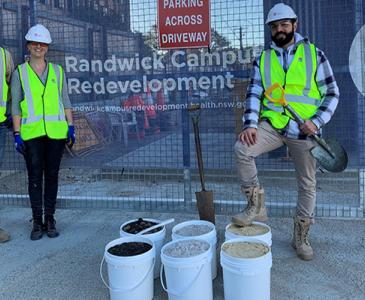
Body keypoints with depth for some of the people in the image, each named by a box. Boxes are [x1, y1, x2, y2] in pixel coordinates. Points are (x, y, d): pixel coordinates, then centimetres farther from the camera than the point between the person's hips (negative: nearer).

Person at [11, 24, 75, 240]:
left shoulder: (57, 71, 11)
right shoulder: (20, 73, 6)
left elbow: (65, 101, 12)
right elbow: (15, 106, 4)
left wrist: (71, 127, 2)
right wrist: (17, 134, -3)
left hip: (56, 131, 1)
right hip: (31, 133, -1)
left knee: (52, 176, 6)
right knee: (35, 177, 2)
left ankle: (50, 220, 16)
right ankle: (37, 222, 13)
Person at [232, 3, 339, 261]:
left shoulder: (314, 54, 3)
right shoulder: (263, 60, 8)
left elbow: (332, 93, 3)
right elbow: (254, 95, 1)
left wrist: (317, 121, -12)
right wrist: (250, 125, -16)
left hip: (304, 129, -1)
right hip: (272, 124, 1)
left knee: (307, 183, 6)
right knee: (242, 149, -26)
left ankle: (301, 236, 25)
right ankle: (256, 205, -8)